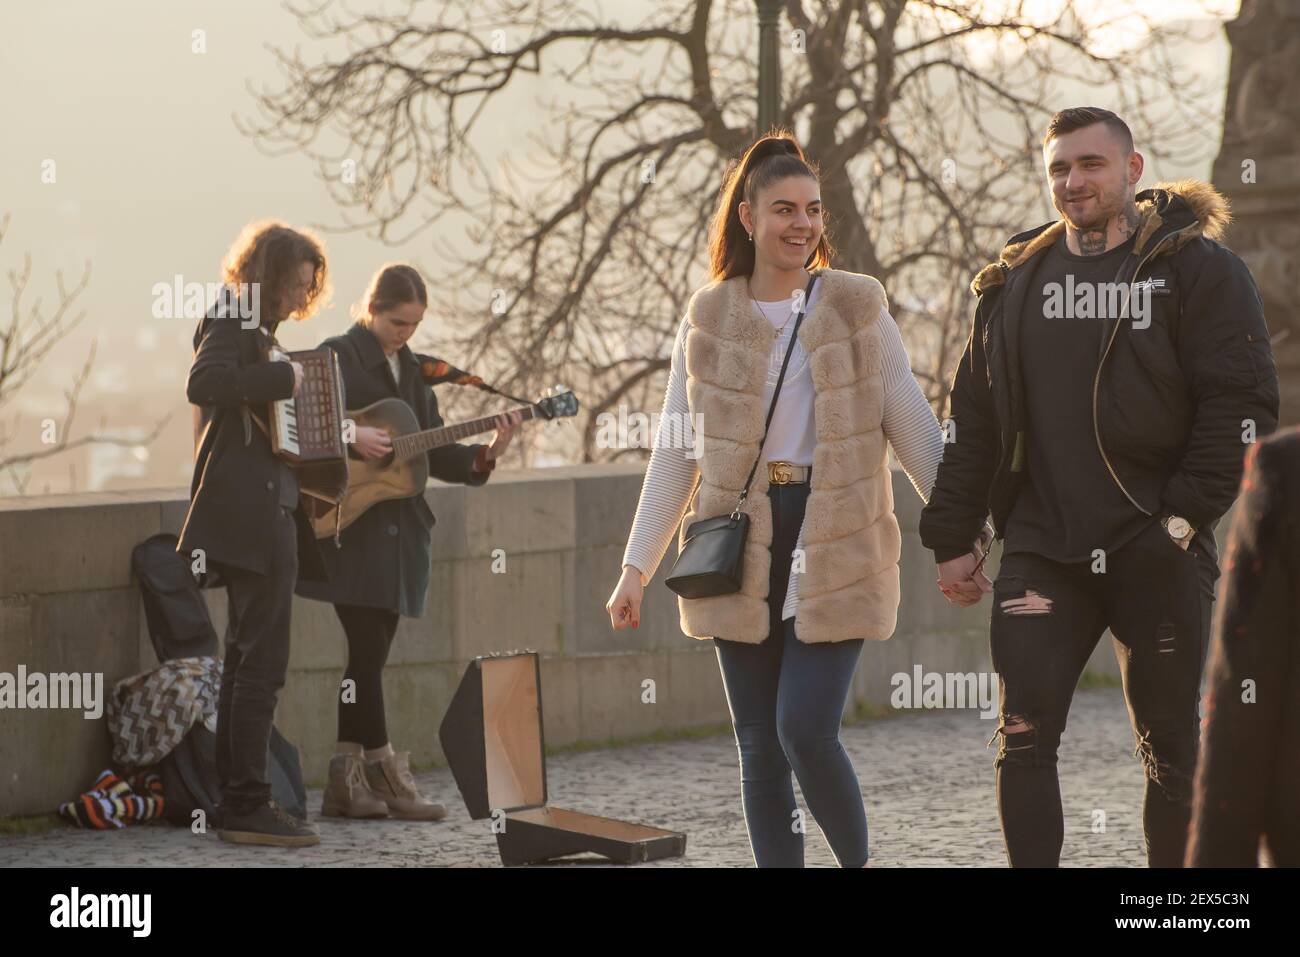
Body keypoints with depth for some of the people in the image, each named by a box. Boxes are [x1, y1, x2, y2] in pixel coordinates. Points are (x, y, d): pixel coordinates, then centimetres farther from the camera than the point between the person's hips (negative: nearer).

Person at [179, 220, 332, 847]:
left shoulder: (252, 326, 20)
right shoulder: (232, 322, -9)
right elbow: (204, 383, -28)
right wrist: (283, 379, -23)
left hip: (264, 508, 11)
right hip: (251, 510, -11)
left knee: (247, 656, 12)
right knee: (263, 659, -12)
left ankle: (235, 801, 17)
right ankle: (247, 805, -11)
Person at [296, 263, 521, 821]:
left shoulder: (410, 370, 17)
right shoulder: (338, 357, -4)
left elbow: (431, 454, 15)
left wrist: (483, 457, -1)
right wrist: (351, 437, -26)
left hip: (398, 531, 7)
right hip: (351, 526, -7)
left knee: (369, 653, 6)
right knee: (368, 650, -8)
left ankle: (345, 783, 8)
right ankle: (385, 775, -5)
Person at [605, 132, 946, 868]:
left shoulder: (858, 306, 4)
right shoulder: (709, 320, 8)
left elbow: (914, 427, 2)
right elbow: (674, 454, 10)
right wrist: (638, 567, 6)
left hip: (835, 547, -2)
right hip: (740, 552, 2)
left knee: (807, 732, -13)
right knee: (760, 748, 4)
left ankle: (859, 862, 10)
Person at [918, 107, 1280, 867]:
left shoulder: (1199, 268, -2)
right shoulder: (1016, 281, 11)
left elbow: (1244, 405, -7)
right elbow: (974, 419, 14)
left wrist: (1187, 513, -14)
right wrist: (953, 535, 9)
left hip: (1158, 553, -3)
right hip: (1044, 549, 3)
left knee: (1170, 747, 5)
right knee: (1024, 735, -8)